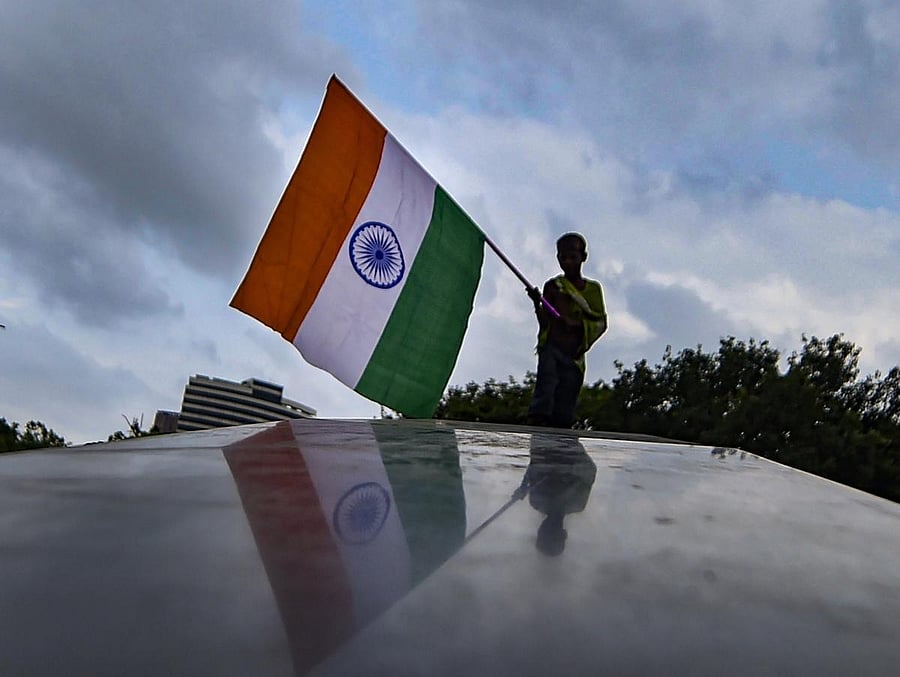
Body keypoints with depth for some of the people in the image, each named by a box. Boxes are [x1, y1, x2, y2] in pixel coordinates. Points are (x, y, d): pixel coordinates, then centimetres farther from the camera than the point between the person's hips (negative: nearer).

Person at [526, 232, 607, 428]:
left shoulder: (593, 288, 14)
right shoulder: (553, 285, 11)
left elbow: (601, 323, 7)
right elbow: (544, 322, 3)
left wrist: (577, 324, -11)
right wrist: (537, 304, -17)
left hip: (574, 353, 1)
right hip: (551, 347, -1)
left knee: (564, 414, -2)